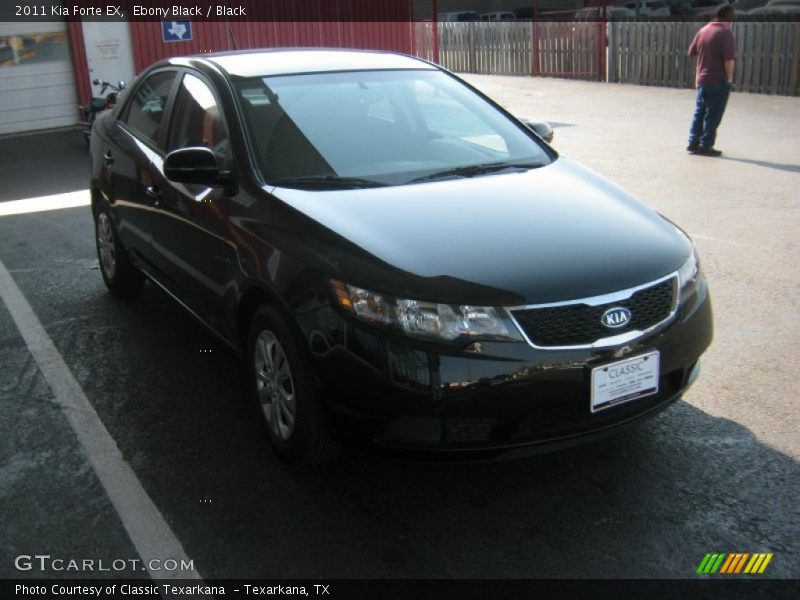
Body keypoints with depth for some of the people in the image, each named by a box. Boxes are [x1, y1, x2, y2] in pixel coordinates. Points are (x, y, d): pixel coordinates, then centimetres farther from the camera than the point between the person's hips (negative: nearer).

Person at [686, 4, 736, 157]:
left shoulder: (703, 30, 8)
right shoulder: (725, 33, -13)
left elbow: (692, 52, 15)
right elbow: (729, 59, -19)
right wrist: (729, 78, -10)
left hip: (701, 80, 6)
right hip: (719, 81, -6)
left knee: (699, 112, 14)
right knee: (713, 115, 0)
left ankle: (693, 143, 15)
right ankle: (705, 146, 2)